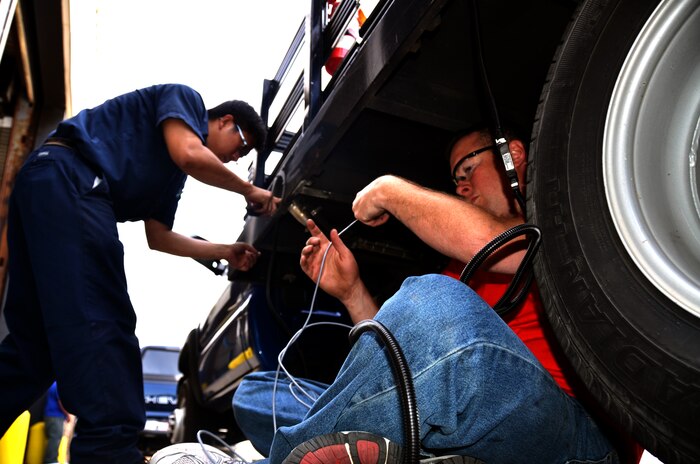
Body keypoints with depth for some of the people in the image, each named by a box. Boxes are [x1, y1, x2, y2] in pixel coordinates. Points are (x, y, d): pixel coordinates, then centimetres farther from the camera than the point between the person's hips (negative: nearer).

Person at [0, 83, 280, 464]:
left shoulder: (172, 170, 32)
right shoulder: (185, 99, 11)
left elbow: (159, 236, 30)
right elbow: (189, 155, -10)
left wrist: (226, 252, 27)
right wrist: (250, 190, 4)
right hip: (67, 176, -10)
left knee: (34, 339, 7)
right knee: (99, 323, -18)